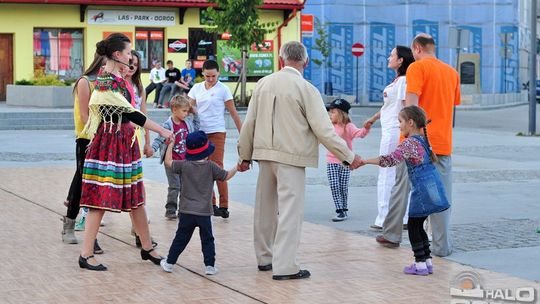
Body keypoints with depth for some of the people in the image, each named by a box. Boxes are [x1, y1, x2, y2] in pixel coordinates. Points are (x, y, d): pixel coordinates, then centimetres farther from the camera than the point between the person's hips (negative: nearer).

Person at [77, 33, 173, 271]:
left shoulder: (115, 77, 12)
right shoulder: (107, 82, -18)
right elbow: (131, 114, -19)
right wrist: (161, 131, -16)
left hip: (124, 142, 10)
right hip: (109, 143, -10)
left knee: (136, 197, 14)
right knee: (101, 199, -5)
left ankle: (147, 248, 23)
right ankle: (86, 255, 2)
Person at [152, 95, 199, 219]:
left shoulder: (187, 122, 6)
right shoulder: (168, 125, -16)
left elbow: (196, 127, 23)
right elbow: (159, 139, -20)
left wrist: (194, 113, 12)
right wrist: (152, 148, -35)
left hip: (184, 160, 6)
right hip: (172, 160, -6)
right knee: (174, 186, -5)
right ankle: (170, 210, 4)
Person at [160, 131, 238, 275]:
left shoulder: (184, 165, -4)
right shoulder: (211, 167, -6)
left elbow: (168, 162, 8)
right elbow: (226, 176, 5)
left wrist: (170, 145, 19)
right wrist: (237, 168, 20)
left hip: (186, 212, 1)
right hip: (204, 212, -1)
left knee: (181, 238, 10)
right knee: (207, 240, 9)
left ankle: (169, 262, 15)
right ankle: (210, 266, 6)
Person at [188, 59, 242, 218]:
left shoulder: (223, 89, -3)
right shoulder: (197, 88, 9)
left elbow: (233, 113, -1)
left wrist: (242, 133, -3)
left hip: (216, 132, -5)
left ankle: (224, 206, -7)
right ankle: (211, 203, 17)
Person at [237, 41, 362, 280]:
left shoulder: (263, 84, 4)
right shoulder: (306, 89, -11)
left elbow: (249, 123, 8)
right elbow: (324, 130, -12)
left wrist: (245, 155, 19)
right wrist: (348, 157, -4)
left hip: (265, 154, 6)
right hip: (291, 157, -6)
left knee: (265, 207, 16)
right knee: (290, 210, -4)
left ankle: (265, 257, 28)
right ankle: (284, 266, -8)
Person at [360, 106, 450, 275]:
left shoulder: (409, 143, -14)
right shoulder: (422, 139, 13)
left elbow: (390, 160, -24)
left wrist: (365, 161, -21)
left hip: (423, 190, -9)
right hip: (433, 189, 9)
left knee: (413, 226, 1)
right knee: (418, 225, 16)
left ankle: (420, 264, 3)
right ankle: (428, 261, 18)